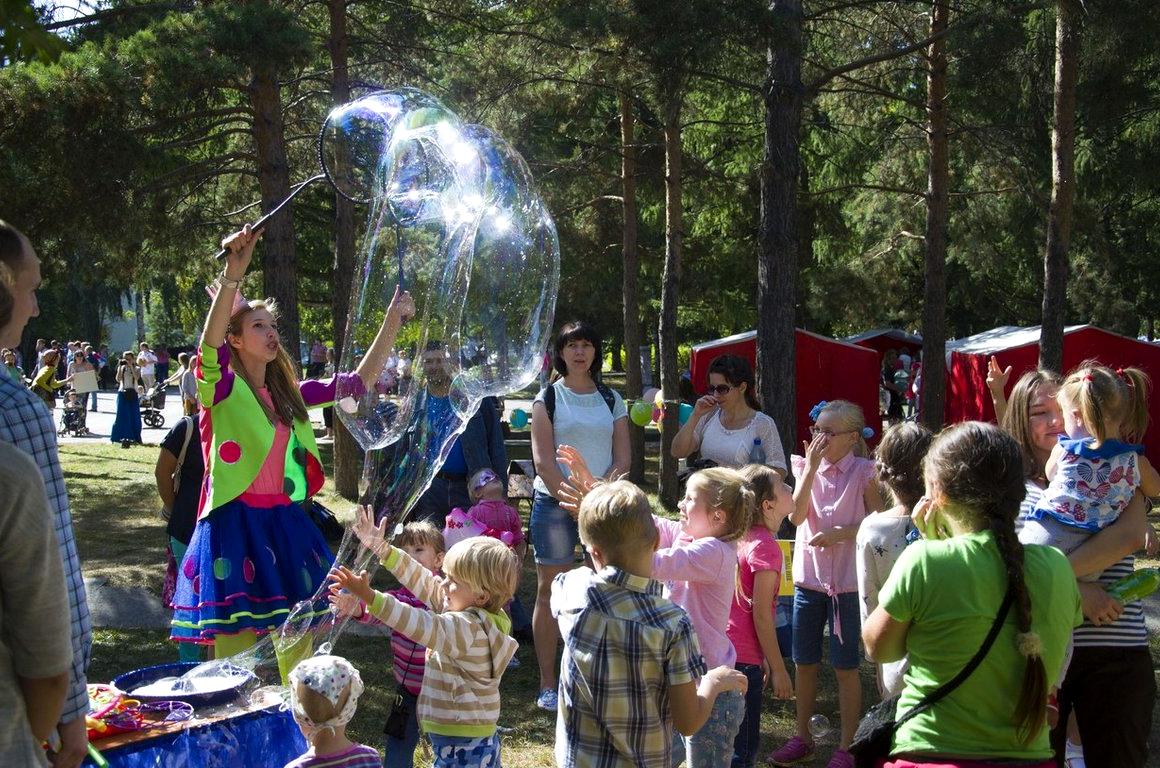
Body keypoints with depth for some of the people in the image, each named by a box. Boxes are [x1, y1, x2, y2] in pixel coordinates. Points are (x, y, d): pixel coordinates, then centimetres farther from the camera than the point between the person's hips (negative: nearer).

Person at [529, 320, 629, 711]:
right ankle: (548, 684, 4)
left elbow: (623, 459, 6)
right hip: (555, 503, -2)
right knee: (550, 591, -1)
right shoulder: (548, 398, 4)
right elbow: (543, 461, -4)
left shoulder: (611, 400, 12)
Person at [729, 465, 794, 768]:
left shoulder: (745, 538, 9)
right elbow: (761, 615, -16)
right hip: (743, 659, -9)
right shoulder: (766, 546, -16)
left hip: (726, 649, 9)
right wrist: (778, 669, -10)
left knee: (742, 743, 19)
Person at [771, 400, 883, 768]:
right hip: (808, 578, 4)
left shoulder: (863, 472, -8)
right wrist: (811, 467, -18)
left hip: (847, 582, -4)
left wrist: (841, 533, -20)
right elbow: (796, 516, -13)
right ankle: (802, 736, 29)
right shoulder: (807, 467, 1)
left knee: (845, 667, 4)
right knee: (804, 663, 14)